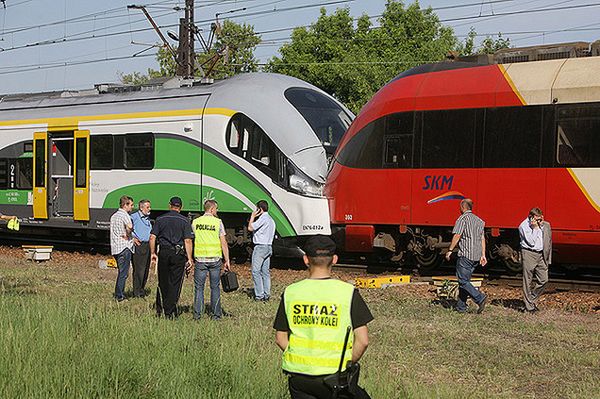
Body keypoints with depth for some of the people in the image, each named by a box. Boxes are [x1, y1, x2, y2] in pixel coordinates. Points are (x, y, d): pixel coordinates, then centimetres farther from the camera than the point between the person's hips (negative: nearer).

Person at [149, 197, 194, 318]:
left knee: (162, 282, 14)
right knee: (175, 284, 3)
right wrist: (189, 258, -5)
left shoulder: (160, 219, 5)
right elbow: (188, 241, -7)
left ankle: (159, 310, 17)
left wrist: (152, 253, 10)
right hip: (179, 254, -2)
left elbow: (152, 237, 0)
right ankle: (170, 312, 3)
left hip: (163, 253, 2)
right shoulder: (184, 221, -1)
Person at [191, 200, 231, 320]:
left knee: (199, 287, 6)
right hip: (215, 258, -1)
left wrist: (189, 259, 18)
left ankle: (197, 314, 4)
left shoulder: (195, 222, 4)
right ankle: (216, 314, 10)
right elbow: (223, 243, -4)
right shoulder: (218, 222, -3)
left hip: (200, 258, 1)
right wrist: (227, 261, -1)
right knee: (215, 287, 7)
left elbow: (190, 241, 8)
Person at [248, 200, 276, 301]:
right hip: (269, 247, 9)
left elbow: (250, 228, -14)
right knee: (265, 272, 10)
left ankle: (259, 295, -9)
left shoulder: (263, 218, -13)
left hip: (260, 247, -9)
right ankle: (267, 294, 10)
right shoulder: (271, 219, 17)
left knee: (256, 271, -6)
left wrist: (252, 217, -2)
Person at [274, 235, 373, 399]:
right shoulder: (348, 292, -6)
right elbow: (363, 341, -6)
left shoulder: (290, 292, 2)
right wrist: (347, 364, 9)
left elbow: (280, 338, 7)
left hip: (297, 374, 3)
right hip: (333, 377, -2)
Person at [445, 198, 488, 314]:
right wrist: (483, 255, 17)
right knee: (465, 280, 13)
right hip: (476, 256, 8)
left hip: (465, 255, -8)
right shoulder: (479, 220, 17)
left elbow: (457, 235, -14)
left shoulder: (463, 218, -7)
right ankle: (461, 307, 14)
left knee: (463, 281, -6)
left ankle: (480, 298, -20)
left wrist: (450, 250, -8)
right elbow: (482, 238, 16)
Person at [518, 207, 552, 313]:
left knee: (543, 280, 1)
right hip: (529, 254, -5)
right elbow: (531, 242, -16)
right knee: (528, 281, 0)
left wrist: (548, 258, 13)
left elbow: (549, 243, 15)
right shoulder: (523, 226, -9)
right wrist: (535, 228, -16)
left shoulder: (546, 225, 8)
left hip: (541, 255, 5)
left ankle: (532, 299, 21)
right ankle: (529, 306, 6)